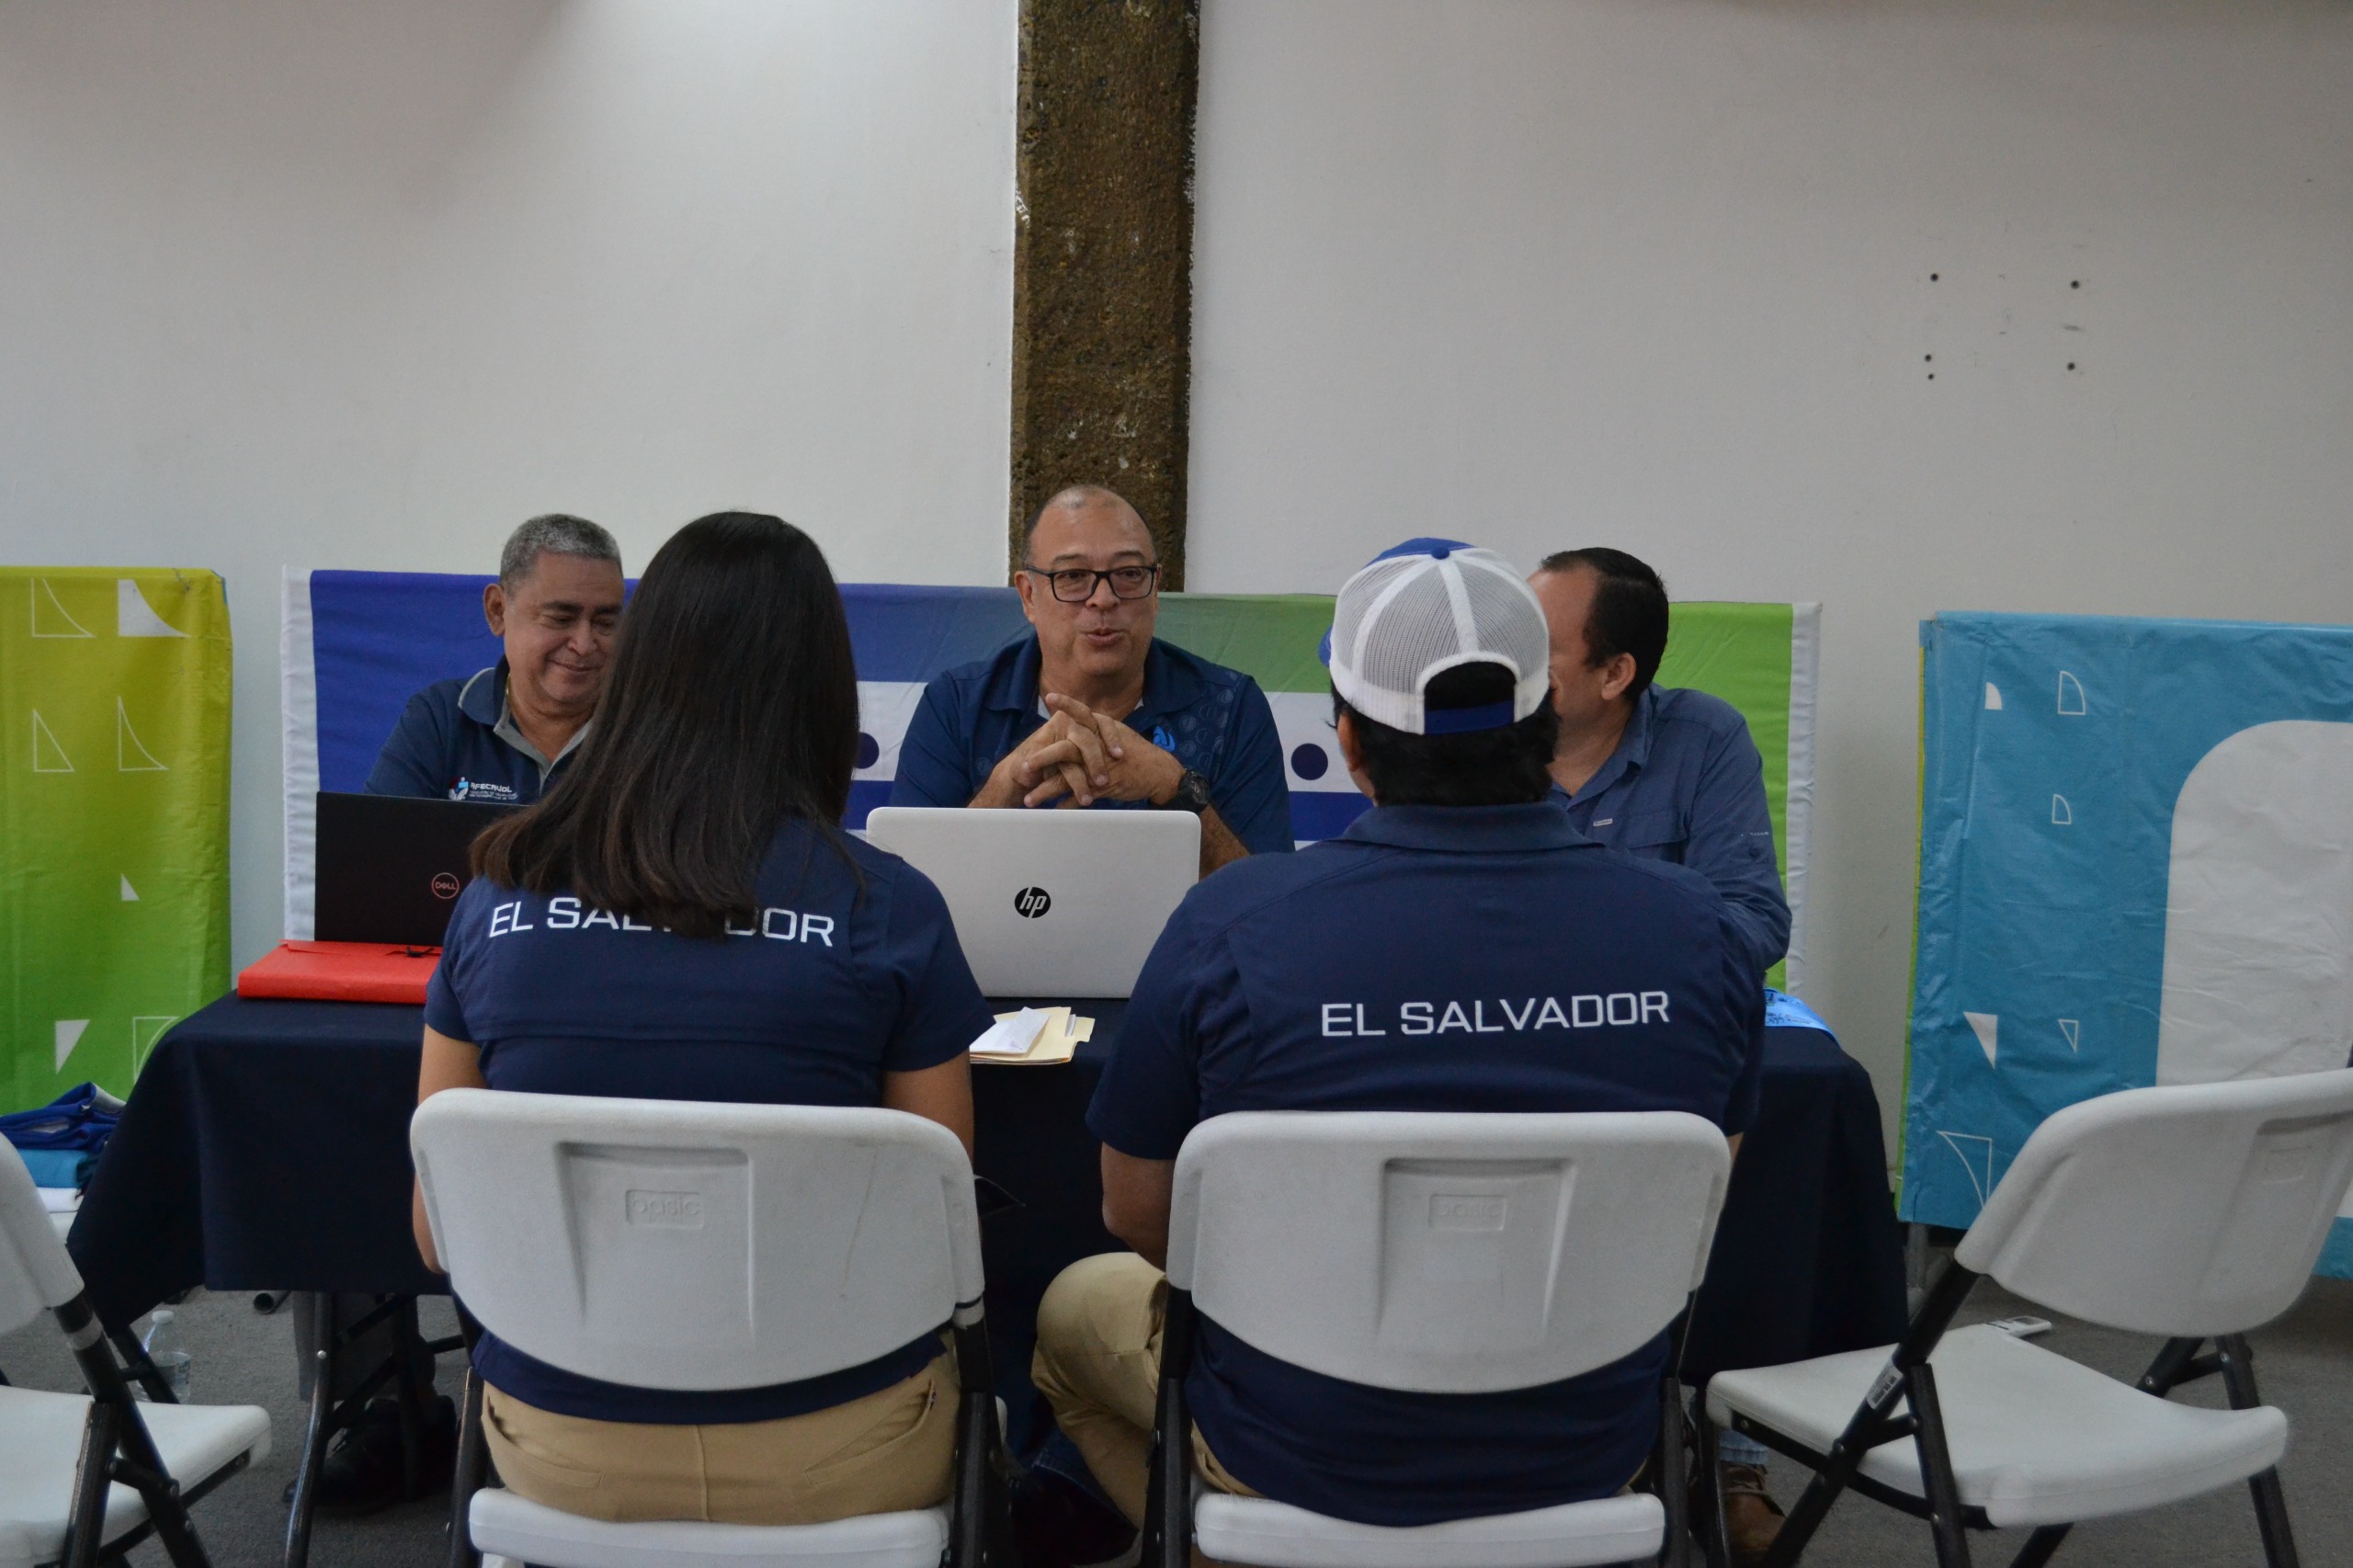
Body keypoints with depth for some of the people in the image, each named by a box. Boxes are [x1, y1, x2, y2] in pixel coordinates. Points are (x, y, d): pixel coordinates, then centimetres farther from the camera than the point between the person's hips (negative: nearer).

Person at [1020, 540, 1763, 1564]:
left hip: (1301, 1460, -2)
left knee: (1074, 1308, 28)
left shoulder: (1229, 926, -22)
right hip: (1592, 1457, 3)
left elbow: (1137, 1215, -7)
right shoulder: (1697, 934, -14)